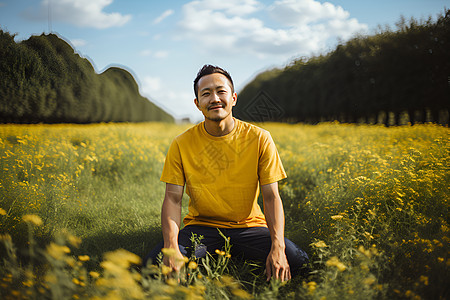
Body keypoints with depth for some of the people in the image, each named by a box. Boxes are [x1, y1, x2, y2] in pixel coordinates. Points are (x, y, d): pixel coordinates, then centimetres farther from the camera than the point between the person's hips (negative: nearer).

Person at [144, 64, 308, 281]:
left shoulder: (259, 139, -7)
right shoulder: (181, 145, -6)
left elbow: (271, 196, -9)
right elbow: (172, 198, -8)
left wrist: (278, 247, -25)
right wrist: (171, 247, -26)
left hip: (249, 227, 1)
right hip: (201, 227, 0)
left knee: (297, 261, -25)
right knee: (155, 264, -27)